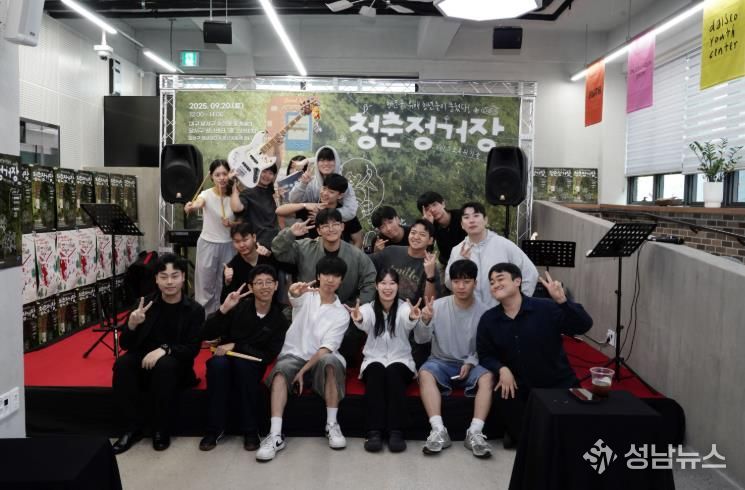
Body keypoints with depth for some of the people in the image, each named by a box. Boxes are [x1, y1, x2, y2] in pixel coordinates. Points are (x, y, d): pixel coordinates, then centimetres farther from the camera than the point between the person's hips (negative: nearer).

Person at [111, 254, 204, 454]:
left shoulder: (194, 310, -7)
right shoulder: (146, 304, -1)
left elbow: (193, 349, -10)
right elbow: (125, 345, -1)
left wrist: (165, 349, -27)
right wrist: (132, 325, -23)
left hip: (176, 365, -2)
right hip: (144, 361, 3)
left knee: (165, 365, -34)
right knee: (122, 364, -27)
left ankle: (161, 429, -16)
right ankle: (134, 427, -13)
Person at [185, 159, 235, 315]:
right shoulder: (207, 194, -12)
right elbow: (198, 203, -36)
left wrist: (232, 224, -17)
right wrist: (190, 207, -59)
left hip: (227, 245, 3)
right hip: (208, 244, -3)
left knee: (224, 284, 12)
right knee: (205, 284, 4)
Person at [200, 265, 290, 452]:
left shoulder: (280, 320, -6)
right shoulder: (239, 306, -9)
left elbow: (268, 357, -8)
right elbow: (207, 335, -10)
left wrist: (236, 346, -17)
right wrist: (224, 309, -26)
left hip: (252, 365, 0)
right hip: (226, 358, 0)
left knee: (242, 364, -34)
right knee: (218, 363, -34)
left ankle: (249, 430, -21)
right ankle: (214, 428, -19)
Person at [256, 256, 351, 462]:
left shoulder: (342, 314, 4)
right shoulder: (306, 295, 6)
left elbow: (326, 348, -5)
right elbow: (293, 297, -21)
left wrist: (303, 371, -18)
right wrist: (295, 291, -48)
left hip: (319, 361, 0)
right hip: (294, 355, 0)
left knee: (331, 361, -34)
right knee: (281, 369, -33)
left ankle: (332, 425, -23)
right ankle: (275, 435, -36)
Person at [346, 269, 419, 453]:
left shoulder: (404, 307, -1)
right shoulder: (369, 308, 1)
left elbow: (407, 323, -28)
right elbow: (365, 325, -25)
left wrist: (413, 318, -54)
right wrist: (358, 319, -51)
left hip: (401, 361, 0)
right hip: (373, 361, 1)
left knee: (394, 372, -33)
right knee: (376, 371, -32)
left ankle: (396, 432, -32)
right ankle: (374, 432, -33)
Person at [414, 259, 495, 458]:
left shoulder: (484, 311, -6)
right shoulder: (438, 306, -6)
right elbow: (420, 339, -9)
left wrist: (470, 363, -18)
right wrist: (425, 321, -29)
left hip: (471, 364, 0)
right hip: (441, 362, 0)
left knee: (487, 377, -30)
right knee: (424, 373, -31)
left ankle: (475, 432, -28)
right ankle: (438, 430, -32)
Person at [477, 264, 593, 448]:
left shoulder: (547, 308, -15)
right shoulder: (488, 319, -4)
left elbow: (584, 326, -23)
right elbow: (485, 355, 2)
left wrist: (562, 302, -38)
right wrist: (502, 369, -19)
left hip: (558, 383, -2)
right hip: (520, 384, 2)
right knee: (505, 396, -26)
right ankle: (523, 436, 7)